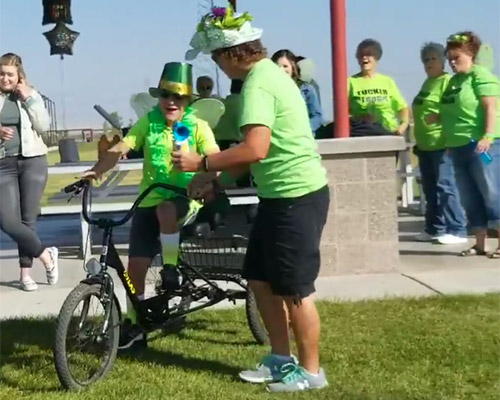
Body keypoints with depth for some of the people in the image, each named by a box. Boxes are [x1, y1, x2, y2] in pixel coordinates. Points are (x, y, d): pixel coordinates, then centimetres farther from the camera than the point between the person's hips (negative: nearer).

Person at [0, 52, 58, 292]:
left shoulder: (31, 95, 5)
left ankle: (25, 273, 15)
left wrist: (28, 98, -9)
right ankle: (46, 256, 11)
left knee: (28, 219, 2)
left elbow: (43, 126, -4)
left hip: (33, 161, 0)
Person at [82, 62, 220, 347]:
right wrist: (94, 172, -24)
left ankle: (171, 268, -15)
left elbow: (215, 159, -16)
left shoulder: (198, 127, -2)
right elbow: (120, 149, -7)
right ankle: (134, 323, 18)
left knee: (166, 211, -39)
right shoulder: (148, 122, 3)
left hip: (184, 199, -3)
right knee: (136, 264, -1)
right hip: (149, 201, 3)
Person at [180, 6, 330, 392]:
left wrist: (202, 162, -18)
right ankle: (281, 358, 29)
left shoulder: (257, 84, -18)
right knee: (260, 278, 17)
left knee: (294, 290, 1)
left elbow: (255, 150, -30)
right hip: (282, 195, 10)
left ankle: (311, 371, 17)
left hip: (297, 197, -10)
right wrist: (217, 180, 15)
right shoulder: (268, 72, 14)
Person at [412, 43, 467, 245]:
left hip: (441, 143, -9)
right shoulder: (427, 82, 19)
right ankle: (434, 229, 21)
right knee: (430, 189, 13)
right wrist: (418, 139, 22)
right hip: (425, 145, 9)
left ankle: (457, 231, -3)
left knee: (445, 187, -8)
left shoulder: (447, 81, -9)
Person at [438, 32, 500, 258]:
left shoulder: (480, 75, -6)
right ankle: (480, 244, 17)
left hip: (481, 146, -9)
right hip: (459, 147, 9)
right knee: (470, 199, 10)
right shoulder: (455, 80, 18)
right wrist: (439, 117, 11)